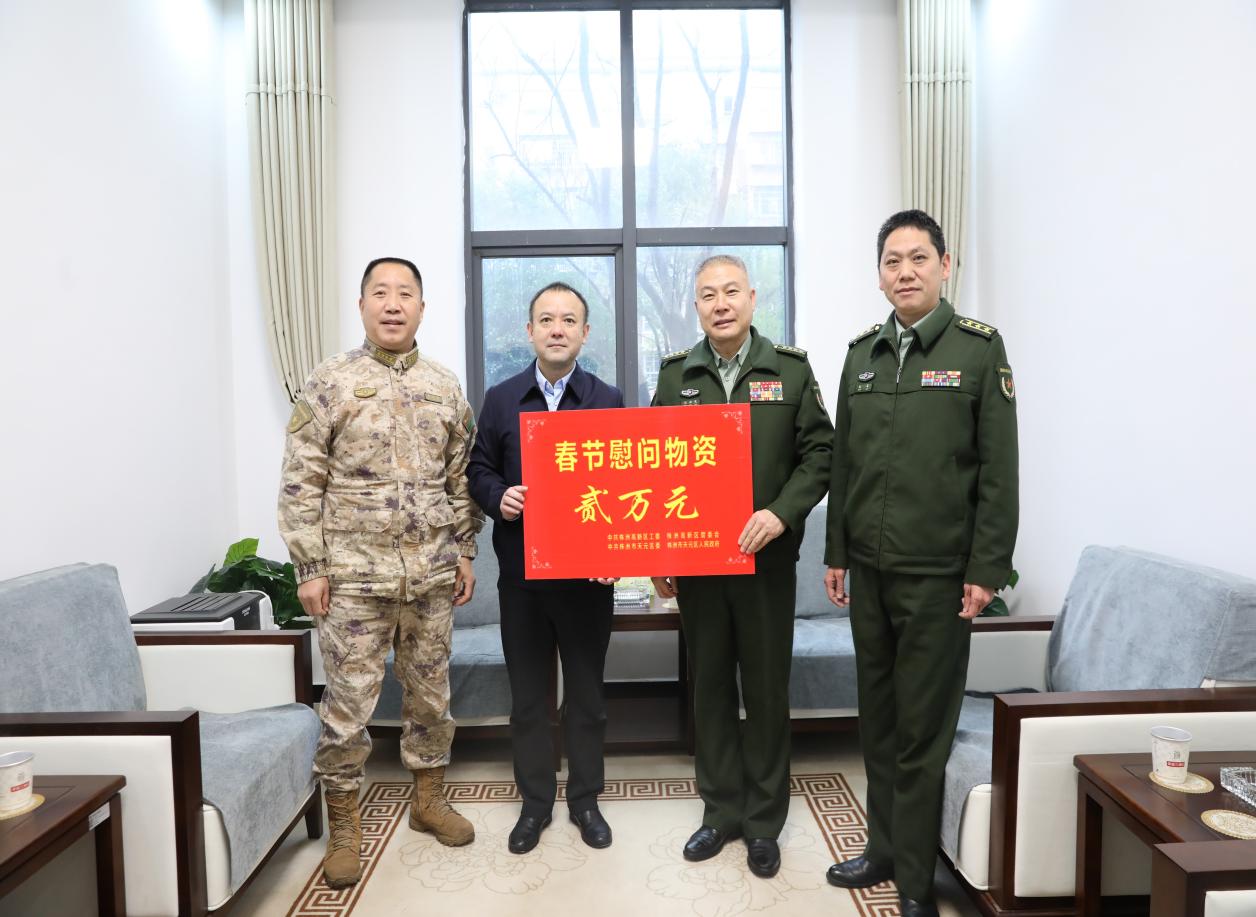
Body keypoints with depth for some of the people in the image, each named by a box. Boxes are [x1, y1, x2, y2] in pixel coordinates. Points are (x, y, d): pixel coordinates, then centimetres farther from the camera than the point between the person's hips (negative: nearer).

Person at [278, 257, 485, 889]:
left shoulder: (444, 387, 8)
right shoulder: (330, 383, -3)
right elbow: (301, 484, -5)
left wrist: (465, 551, 7)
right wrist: (309, 567, -8)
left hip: (432, 574, 4)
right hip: (355, 575, -3)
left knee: (430, 692, 14)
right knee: (348, 702, 4)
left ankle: (428, 799, 33)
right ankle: (343, 826, 22)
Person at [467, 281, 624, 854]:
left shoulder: (608, 402, 1)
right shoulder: (500, 399, 5)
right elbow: (479, 469, 10)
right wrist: (498, 497, -13)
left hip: (587, 572, -1)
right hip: (520, 572, 1)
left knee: (586, 692, 12)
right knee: (527, 693, 12)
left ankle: (585, 800, 29)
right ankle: (535, 802, 28)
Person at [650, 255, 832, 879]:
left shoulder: (791, 370, 1)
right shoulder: (675, 375, 5)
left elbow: (819, 453, -1)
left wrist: (781, 512, -16)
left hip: (767, 559, -2)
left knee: (767, 690, 8)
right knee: (710, 687, 12)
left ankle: (763, 822, 25)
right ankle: (721, 811, 28)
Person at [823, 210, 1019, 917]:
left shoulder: (979, 349, -3)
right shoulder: (863, 354, 10)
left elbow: (999, 469, -6)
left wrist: (987, 570, -11)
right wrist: (837, 554, 10)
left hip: (938, 574, -4)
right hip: (869, 569, 5)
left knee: (923, 732, 4)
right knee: (878, 721, 15)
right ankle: (885, 849, 31)